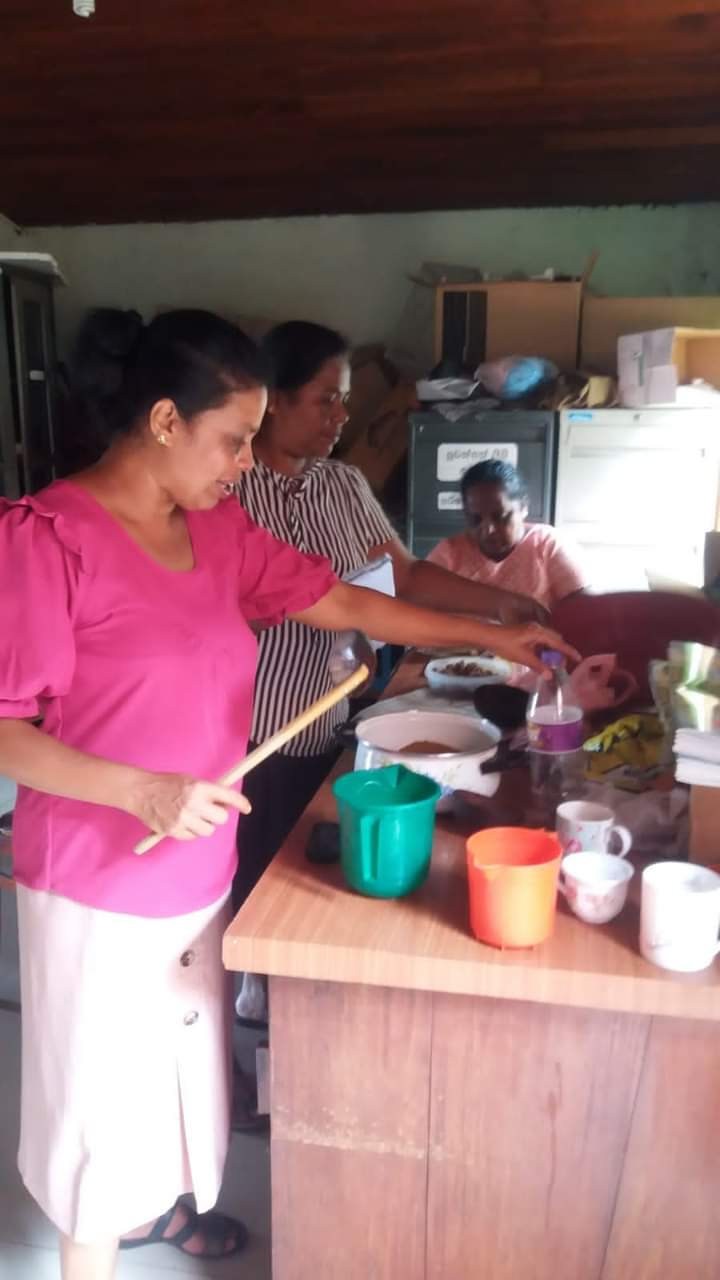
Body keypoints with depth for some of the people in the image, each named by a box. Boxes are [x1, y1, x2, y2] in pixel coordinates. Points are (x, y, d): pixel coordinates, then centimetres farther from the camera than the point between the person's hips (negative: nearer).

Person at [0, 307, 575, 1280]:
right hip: (98, 883, -7)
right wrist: (142, 790, -29)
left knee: (180, 1051, 25)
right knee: (104, 1079, 11)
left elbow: (341, 602, 7)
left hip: (198, 866, 7)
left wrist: (492, 638, 8)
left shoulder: (218, 530, 1)